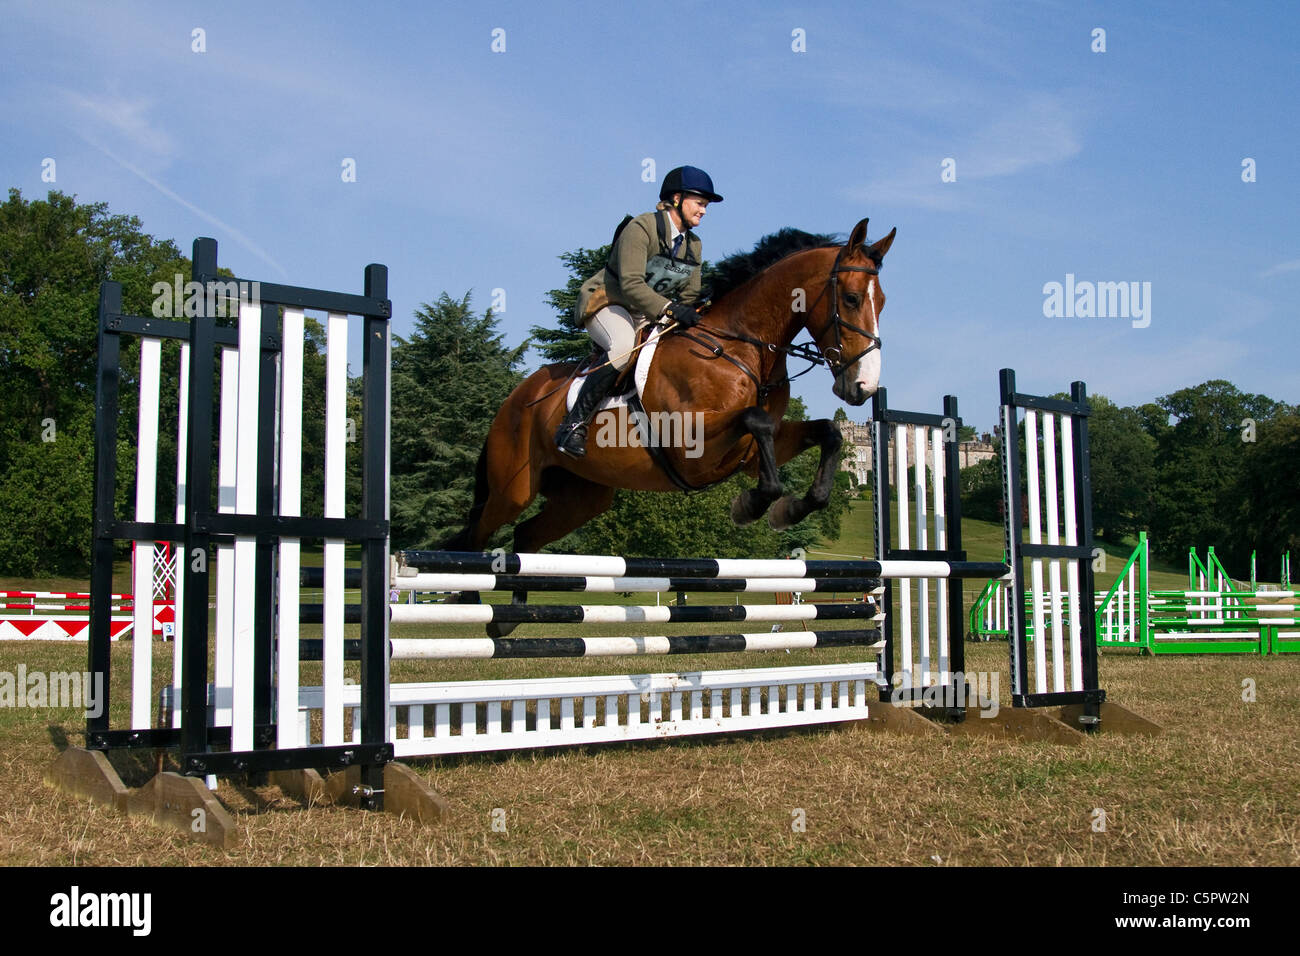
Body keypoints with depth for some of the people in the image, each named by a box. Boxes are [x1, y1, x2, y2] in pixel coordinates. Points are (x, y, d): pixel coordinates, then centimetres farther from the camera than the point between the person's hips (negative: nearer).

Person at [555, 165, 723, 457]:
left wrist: (691, 317, -9)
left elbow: (689, 296, 12)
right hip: (606, 304, -8)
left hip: (649, 316, 8)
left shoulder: (694, 246, 8)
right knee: (625, 347, -38)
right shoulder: (641, 227, -16)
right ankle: (574, 422, -33)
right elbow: (630, 284, -26)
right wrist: (669, 309, -36)